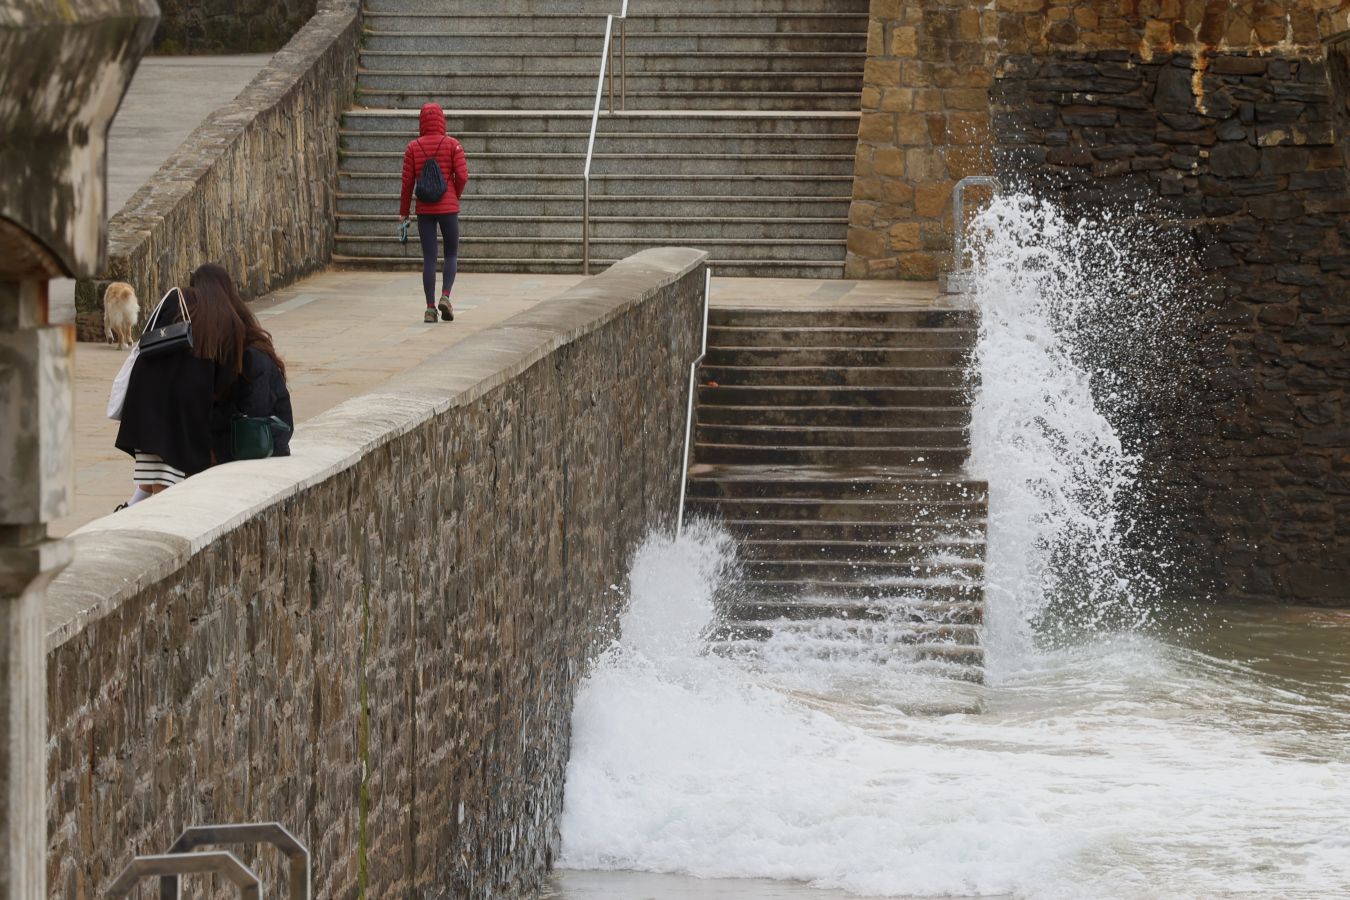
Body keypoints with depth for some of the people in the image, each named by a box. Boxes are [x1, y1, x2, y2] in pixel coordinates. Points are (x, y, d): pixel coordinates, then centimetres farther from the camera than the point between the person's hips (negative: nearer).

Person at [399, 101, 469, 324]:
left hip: (424, 209, 1)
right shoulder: (452, 145, -4)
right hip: (448, 207, -1)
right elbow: (462, 176, -8)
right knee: (451, 255, 13)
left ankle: (430, 307, 0)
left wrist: (403, 211, 7)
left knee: (429, 258, 5)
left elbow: (407, 180, -1)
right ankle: (445, 296, -8)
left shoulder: (413, 147, 0)